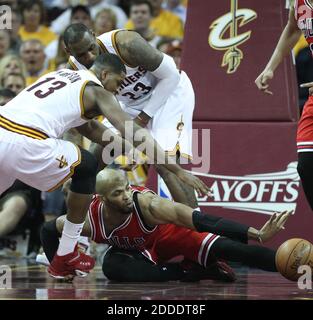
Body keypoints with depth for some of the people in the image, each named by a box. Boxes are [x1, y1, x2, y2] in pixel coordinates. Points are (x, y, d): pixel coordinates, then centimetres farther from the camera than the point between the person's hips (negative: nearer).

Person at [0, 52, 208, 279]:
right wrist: (177, 171, 3)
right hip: (25, 144, -6)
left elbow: (89, 128, 43)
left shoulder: (63, 74, 32)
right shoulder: (96, 90, 10)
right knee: (86, 167, 16)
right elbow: (133, 133, 2)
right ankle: (65, 258, 18)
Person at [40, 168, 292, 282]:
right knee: (112, 267, -33)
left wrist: (257, 235, -58)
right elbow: (48, 230, -10)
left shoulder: (146, 203, -40)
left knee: (222, 248, -25)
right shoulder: (90, 219, -32)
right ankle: (189, 272, -19)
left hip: (167, 235, -2)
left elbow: (200, 220, -50)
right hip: (132, 249, 2)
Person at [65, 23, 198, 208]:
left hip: (170, 91, -7)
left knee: (164, 164, -25)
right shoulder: (75, 69, -16)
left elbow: (170, 76, -23)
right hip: (132, 102, 7)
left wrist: (144, 117, -20)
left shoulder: (127, 44, -33)